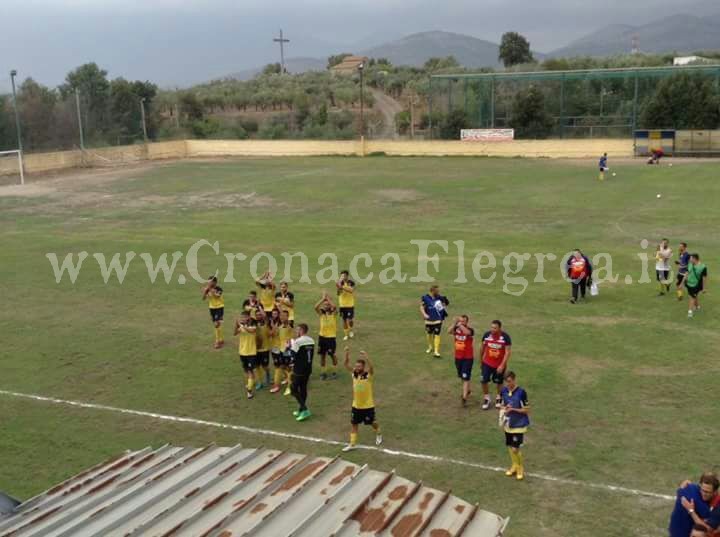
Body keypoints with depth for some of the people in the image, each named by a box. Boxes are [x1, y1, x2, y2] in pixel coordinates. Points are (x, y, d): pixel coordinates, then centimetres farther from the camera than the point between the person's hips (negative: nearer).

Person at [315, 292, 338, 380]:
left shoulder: (334, 313, -6)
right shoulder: (321, 313, 1)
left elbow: (334, 307, -29)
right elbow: (316, 307, -18)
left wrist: (328, 298, -20)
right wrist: (323, 298, -18)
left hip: (331, 337, -3)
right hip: (322, 336, 3)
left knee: (332, 355, 6)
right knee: (322, 355, 8)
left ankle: (334, 372, 21)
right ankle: (323, 372, 19)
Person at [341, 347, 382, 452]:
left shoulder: (369, 375, -19)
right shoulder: (354, 374, -5)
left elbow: (371, 367, -39)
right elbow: (346, 365, -13)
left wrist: (366, 356, -54)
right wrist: (347, 354, -30)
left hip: (368, 406, -4)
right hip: (356, 405, 4)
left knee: (372, 422, 14)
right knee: (353, 424, 7)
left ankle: (378, 435, 43)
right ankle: (352, 444, 15)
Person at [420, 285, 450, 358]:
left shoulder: (439, 297, -4)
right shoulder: (425, 298, -11)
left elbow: (444, 304, 14)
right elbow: (422, 307, -5)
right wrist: (424, 314, -19)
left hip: (438, 320, 0)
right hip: (429, 320, 0)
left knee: (437, 335, -5)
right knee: (429, 334, 17)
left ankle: (436, 351, -1)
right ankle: (430, 347, 42)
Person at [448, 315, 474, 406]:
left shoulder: (470, 330, -14)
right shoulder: (456, 329, -3)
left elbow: (467, 332, -39)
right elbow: (449, 331, -25)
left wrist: (460, 325, -40)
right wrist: (454, 323, -37)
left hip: (468, 358, -5)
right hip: (458, 357, 6)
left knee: (466, 378, -8)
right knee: (461, 377, 21)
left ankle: (464, 398, -8)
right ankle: (467, 391, 43)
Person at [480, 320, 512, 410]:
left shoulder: (505, 337, -19)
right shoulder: (486, 335, -11)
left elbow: (508, 352, -16)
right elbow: (482, 348, 5)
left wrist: (502, 365, -20)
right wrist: (480, 360, 12)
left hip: (500, 364, -2)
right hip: (487, 363, 2)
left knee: (499, 382, 14)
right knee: (484, 380, -5)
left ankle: (498, 398, 39)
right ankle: (486, 398, 16)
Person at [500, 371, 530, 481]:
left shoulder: (521, 392, -19)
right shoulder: (504, 391, -2)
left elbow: (527, 410, -14)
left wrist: (513, 409, -24)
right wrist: (504, 409, -9)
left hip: (519, 425, -6)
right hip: (508, 424, 6)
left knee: (515, 448, -6)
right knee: (510, 447, 14)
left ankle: (521, 469, 17)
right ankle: (515, 466, 36)